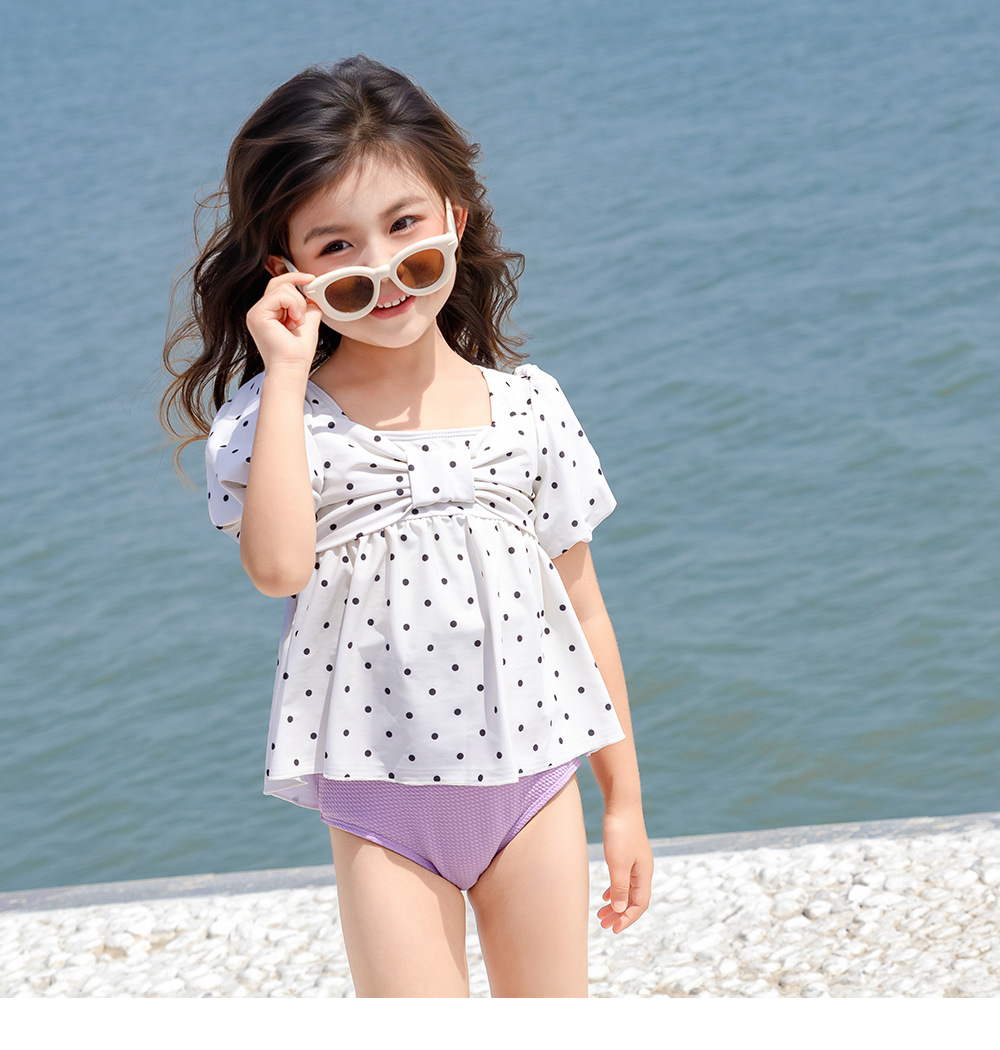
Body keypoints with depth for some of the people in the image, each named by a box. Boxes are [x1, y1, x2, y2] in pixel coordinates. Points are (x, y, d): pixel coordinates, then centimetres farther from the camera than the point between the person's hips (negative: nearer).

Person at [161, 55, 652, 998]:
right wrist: (286, 376, -18)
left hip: (532, 781, 2)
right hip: (382, 809, -2)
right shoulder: (274, 417, -5)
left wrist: (623, 796, 9)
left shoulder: (527, 406, 1)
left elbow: (583, 611, 7)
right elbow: (277, 565, -25)